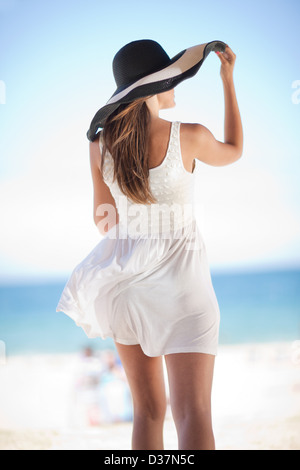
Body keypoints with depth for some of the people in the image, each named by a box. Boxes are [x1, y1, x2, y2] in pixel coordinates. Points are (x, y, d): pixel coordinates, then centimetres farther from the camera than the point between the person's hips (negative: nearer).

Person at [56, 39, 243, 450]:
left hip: (124, 276, 5)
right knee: (194, 414, -7)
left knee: (148, 410, 14)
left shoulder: (101, 143, -1)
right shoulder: (189, 136, -11)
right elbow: (233, 152, 13)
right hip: (176, 277, -4)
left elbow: (103, 218, 9)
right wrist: (229, 82, 19)